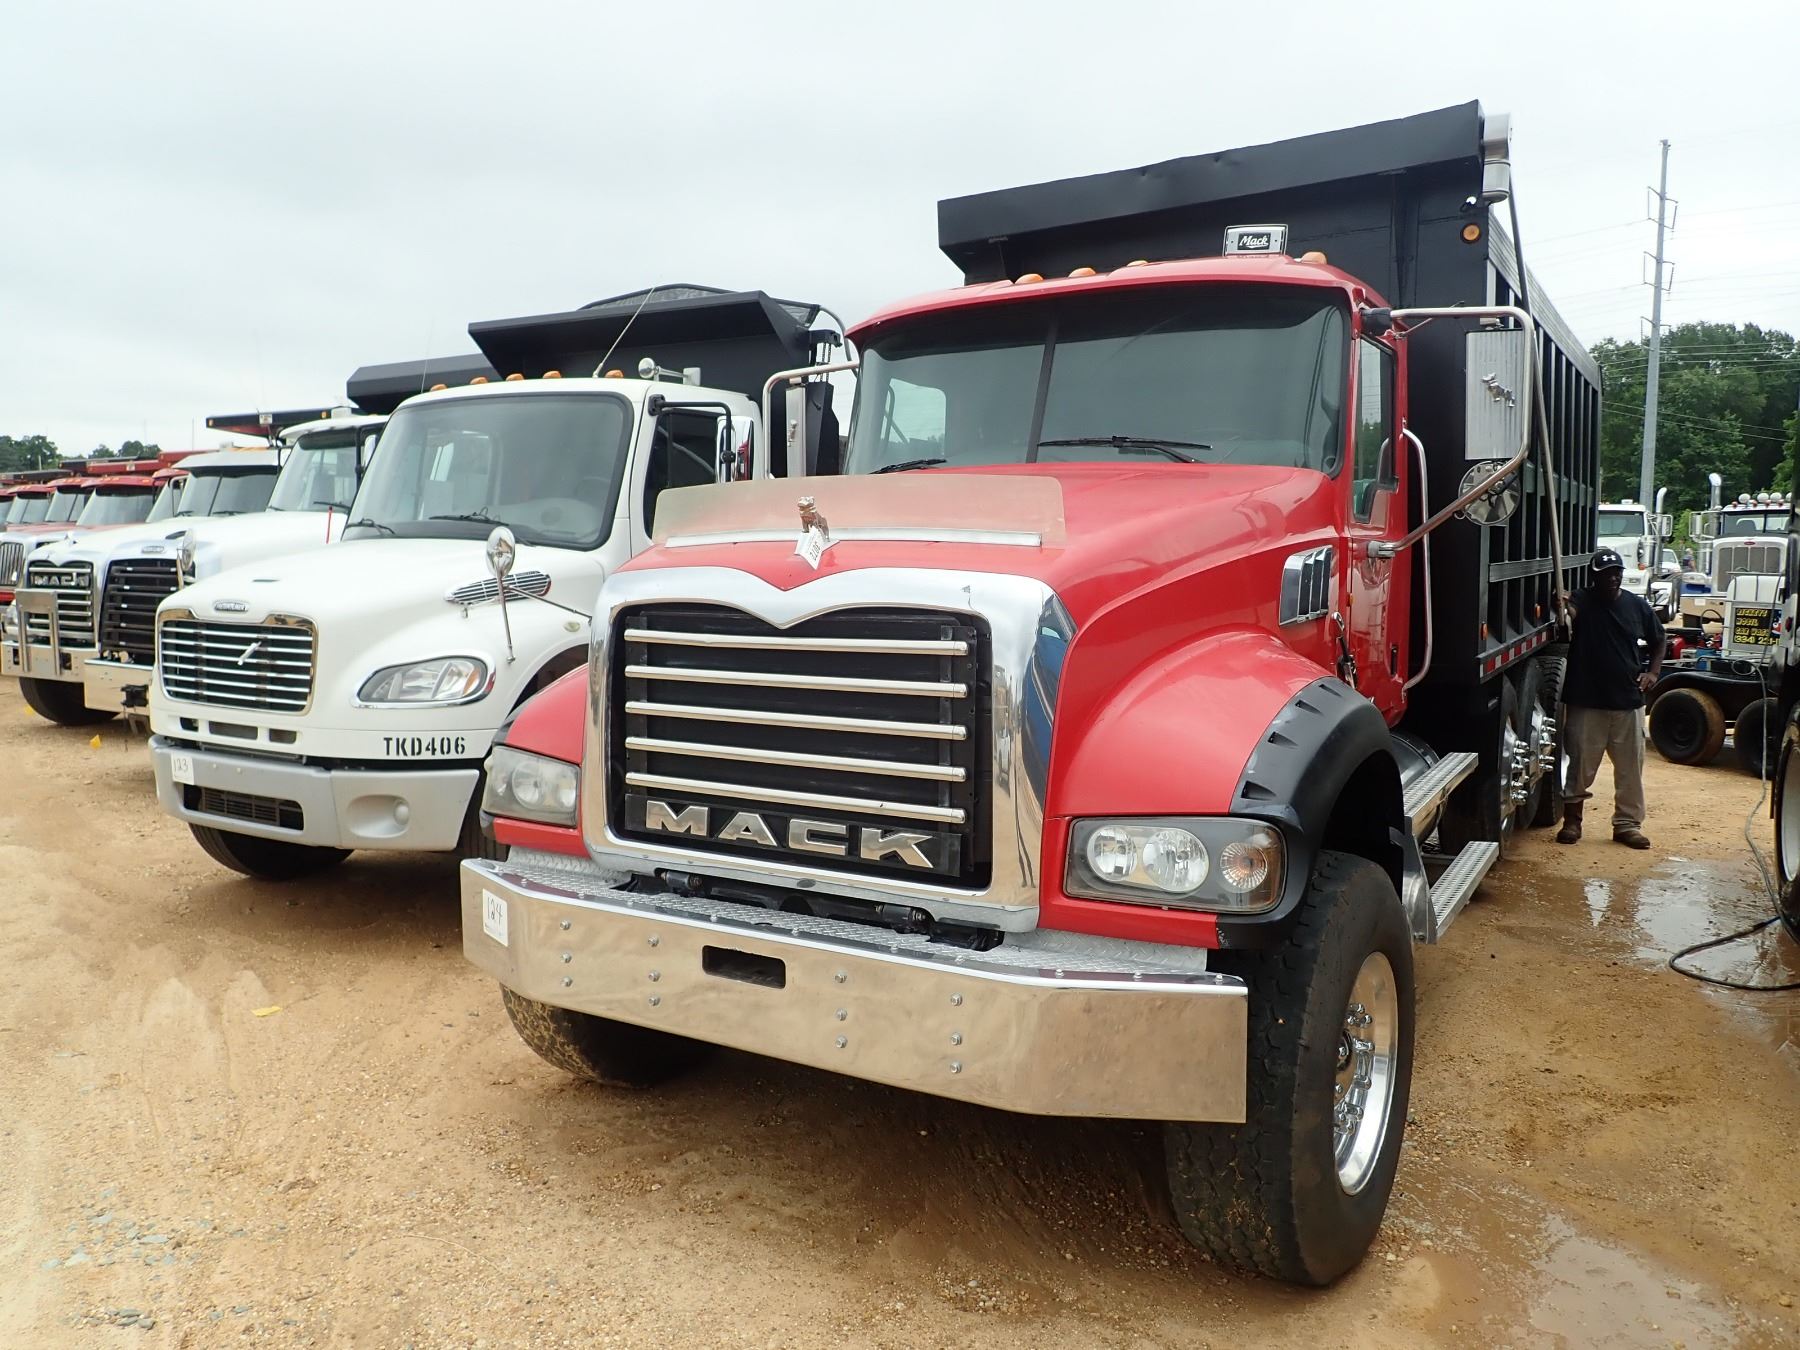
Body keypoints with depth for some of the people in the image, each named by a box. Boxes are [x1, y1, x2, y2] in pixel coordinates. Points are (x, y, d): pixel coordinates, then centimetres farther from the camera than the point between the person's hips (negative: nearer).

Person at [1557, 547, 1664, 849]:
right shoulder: (1580, 603, -6)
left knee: (1630, 768, 8)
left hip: (1628, 702, 3)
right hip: (1586, 702, -3)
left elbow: (1657, 642, 19)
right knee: (1580, 766, 4)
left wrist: (1653, 671, 4)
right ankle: (1571, 821, 18)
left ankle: (1627, 824, 19)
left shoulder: (1637, 606, 5)